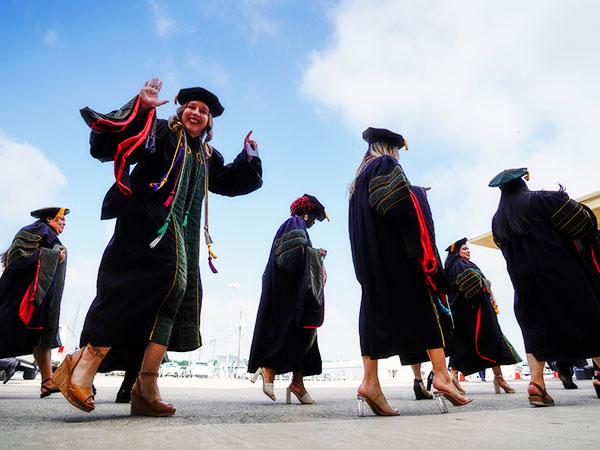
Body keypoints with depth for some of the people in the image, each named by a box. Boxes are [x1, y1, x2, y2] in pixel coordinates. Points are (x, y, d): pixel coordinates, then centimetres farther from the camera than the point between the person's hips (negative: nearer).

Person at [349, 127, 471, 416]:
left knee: (376, 308, 0)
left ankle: (370, 382, -7)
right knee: (423, 304, -2)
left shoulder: (358, 178, 24)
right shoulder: (386, 164, 0)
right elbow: (403, 207, -13)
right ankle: (440, 375, -4)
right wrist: (422, 245, -7)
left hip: (367, 254, 8)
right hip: (395, 249, -7)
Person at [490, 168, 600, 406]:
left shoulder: (497, 220, 8)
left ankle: (536, 382, -5)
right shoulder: (542, 199, -5)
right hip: (560, 272, -4)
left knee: (535, 329, 7)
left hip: (524, 281, 4)